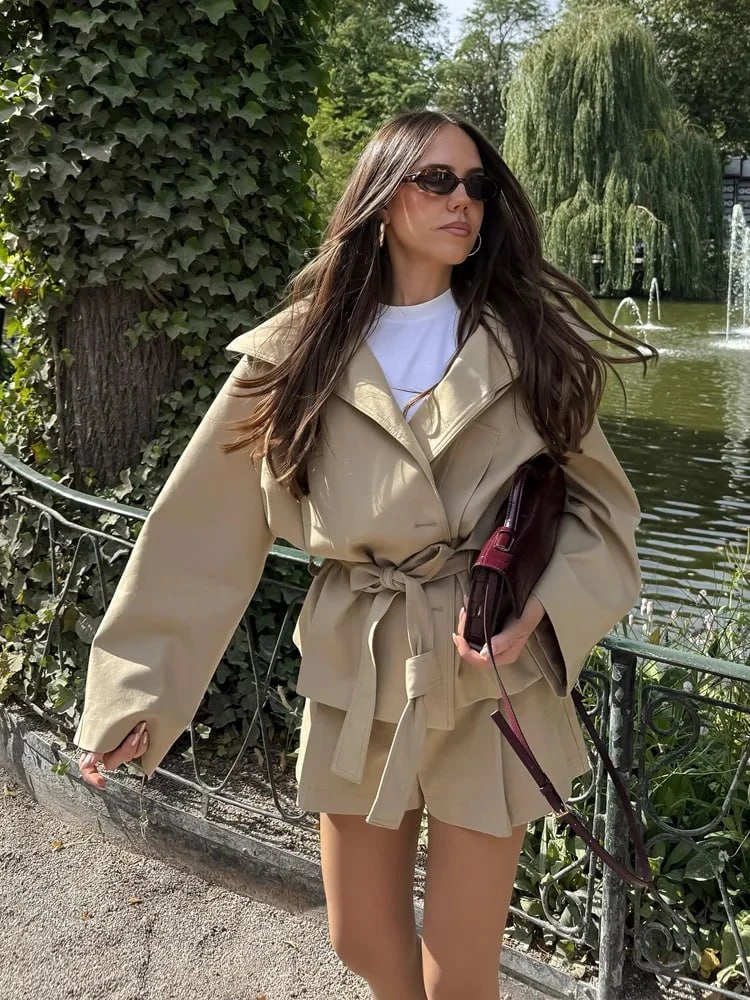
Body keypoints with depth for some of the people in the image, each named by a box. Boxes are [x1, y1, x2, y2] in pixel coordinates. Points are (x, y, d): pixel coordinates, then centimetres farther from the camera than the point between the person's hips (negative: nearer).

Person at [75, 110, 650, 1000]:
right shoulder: (297, 357, -4)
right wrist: (136, 690, -2)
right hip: (356, 680, 1)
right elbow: (198, 533, -2)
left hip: (493, 678, -1)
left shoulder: (525, 344, -3)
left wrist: (542, 607, -15)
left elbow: (598, 502, 4)